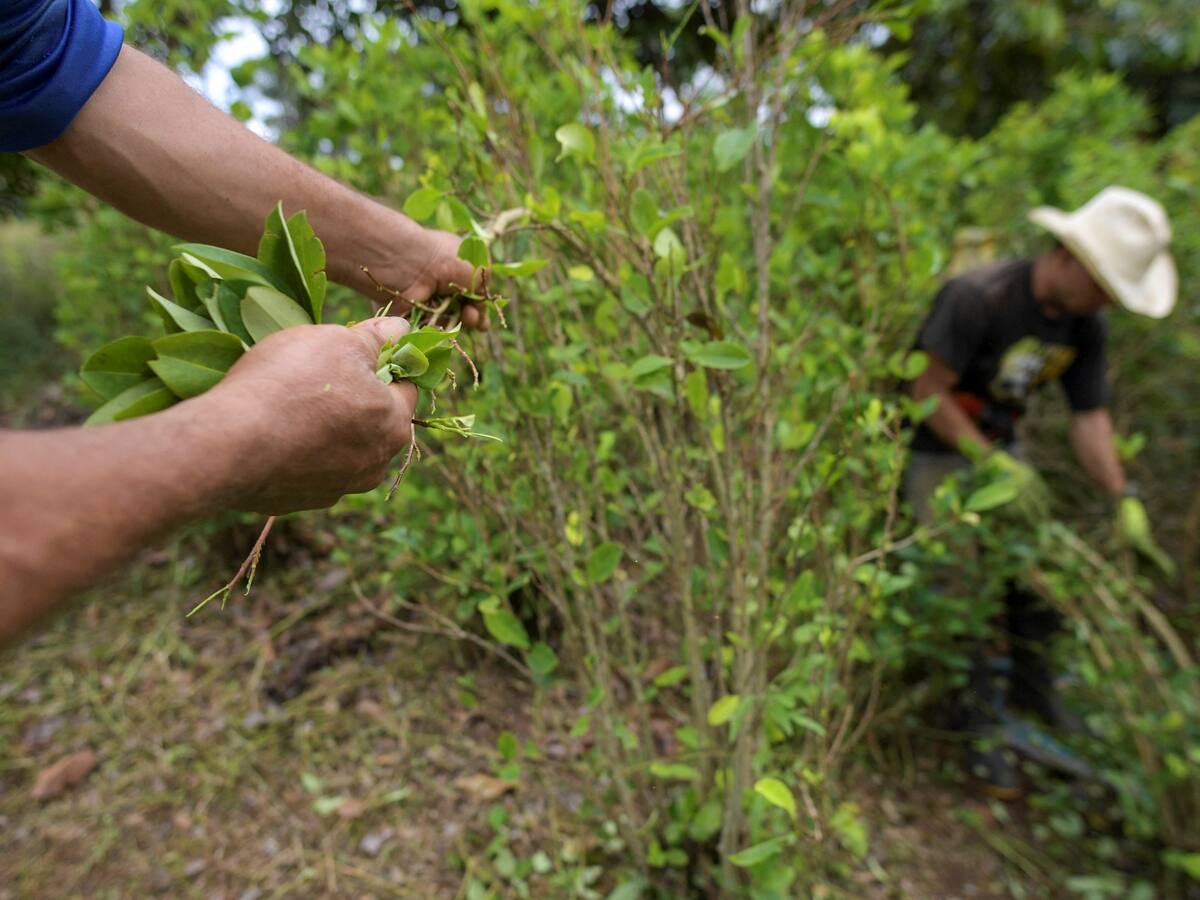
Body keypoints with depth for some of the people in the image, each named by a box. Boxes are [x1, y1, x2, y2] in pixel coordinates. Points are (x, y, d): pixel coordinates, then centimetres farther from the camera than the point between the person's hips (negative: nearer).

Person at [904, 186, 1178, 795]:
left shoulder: (1084, 325, 0)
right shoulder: (979, 296, -25)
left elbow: (1089, 417, 2)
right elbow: (927, 392, -24)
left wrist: (1124, 499, -8)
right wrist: (995, 465, -23)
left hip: (998, 448, 7)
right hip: (936, 453, -7)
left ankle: (1030, 684, 34)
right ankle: (982, 726, 6)